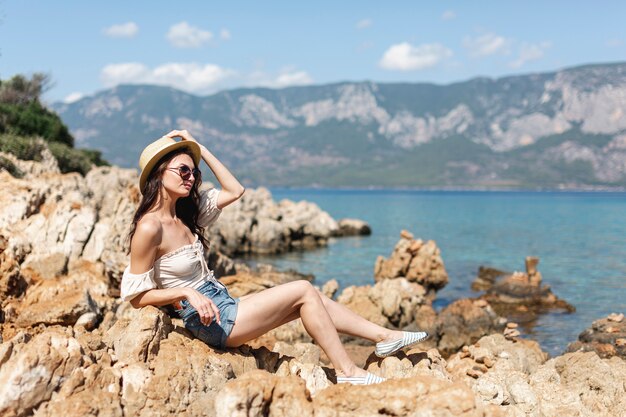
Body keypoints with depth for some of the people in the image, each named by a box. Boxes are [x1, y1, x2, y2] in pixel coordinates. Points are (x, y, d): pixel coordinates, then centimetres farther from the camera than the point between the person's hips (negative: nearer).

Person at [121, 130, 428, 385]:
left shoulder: (184, 213, 8)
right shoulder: (149, 227, -18)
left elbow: (234, 190, 15)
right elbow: (136, 296, -15)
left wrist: (201, 150, 11)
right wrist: (186, 292, -24)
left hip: (226, 306, 9)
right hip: (211, 320, -9)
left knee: (309, 298, 6)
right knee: (303, 291, -11)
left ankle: (385, 336, 14)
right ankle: (348, 372, -5)